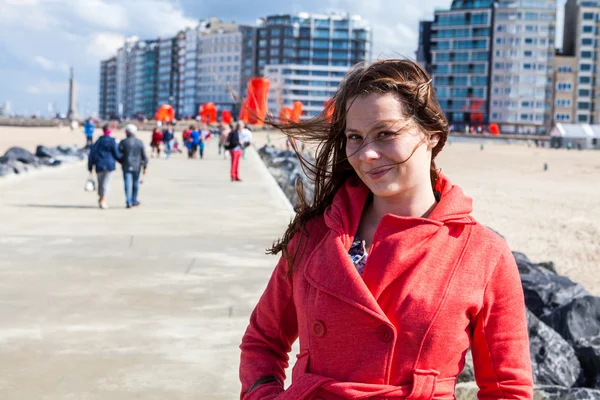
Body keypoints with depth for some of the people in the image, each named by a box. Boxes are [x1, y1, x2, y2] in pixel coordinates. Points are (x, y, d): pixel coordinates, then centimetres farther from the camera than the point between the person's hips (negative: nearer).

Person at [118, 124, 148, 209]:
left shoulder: (123, 142, -8)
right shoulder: (140, 142, -1)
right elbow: (144, 156, 0)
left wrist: (122, 162, 14)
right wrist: (145, 166, 6)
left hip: (127, 166, -2)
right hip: (137, 166, 2)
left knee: (128, 184, -4)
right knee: (135, 183, 15)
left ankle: (128, 202, -13)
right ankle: (134, 201, 25)